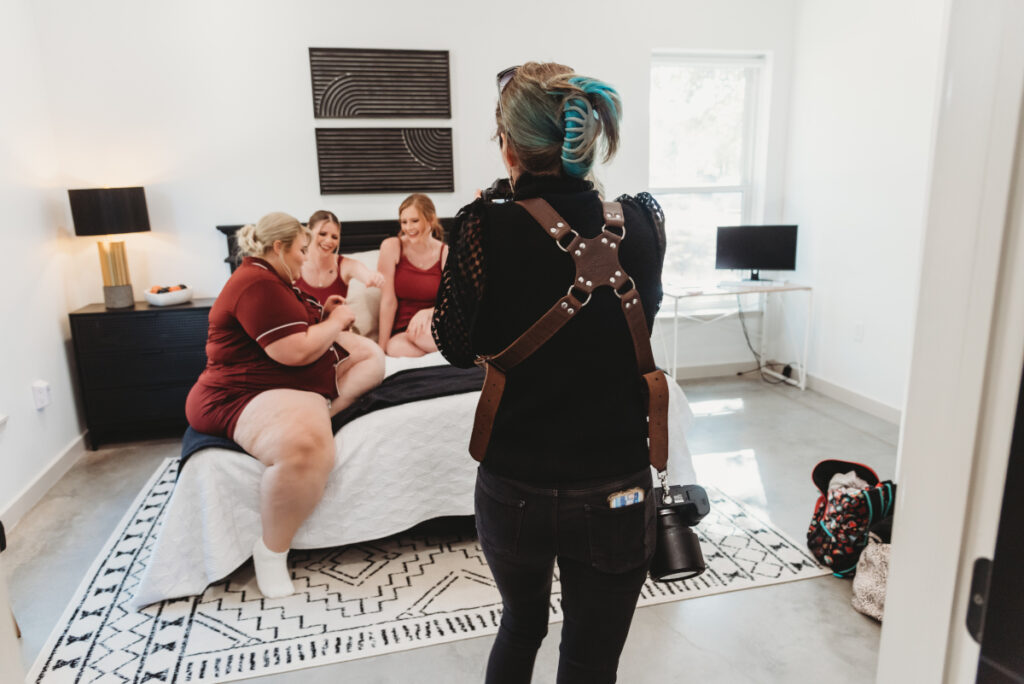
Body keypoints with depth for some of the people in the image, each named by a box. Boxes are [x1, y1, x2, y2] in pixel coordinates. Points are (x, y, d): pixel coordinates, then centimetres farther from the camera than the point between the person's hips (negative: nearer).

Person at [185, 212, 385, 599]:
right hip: (249, 396, -12)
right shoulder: (257, 284, -18)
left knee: (371, 357, 14)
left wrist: (323, 316, 15)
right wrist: (336, 322, -8)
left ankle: (320, 415, -12)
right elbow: (297, 352, -24)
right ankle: (271, 551, -19)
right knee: (305, 445, -42)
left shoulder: (273, 280, 17)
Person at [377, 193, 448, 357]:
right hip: (399, 333, 0)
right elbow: (388, 301, -6)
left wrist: (427, 312, -23)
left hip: (430, 326, 0)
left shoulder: (446, 253, 1)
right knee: (395, 347, -35)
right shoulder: (392, 246, -3)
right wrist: (382, 346, -7)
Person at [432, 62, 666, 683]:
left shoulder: (488, 227, -16)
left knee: (521, 626, 28)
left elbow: (457, 346, -3)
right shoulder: (644, 221, -8)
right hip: (617, 492, 1)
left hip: (513, 490, 0)